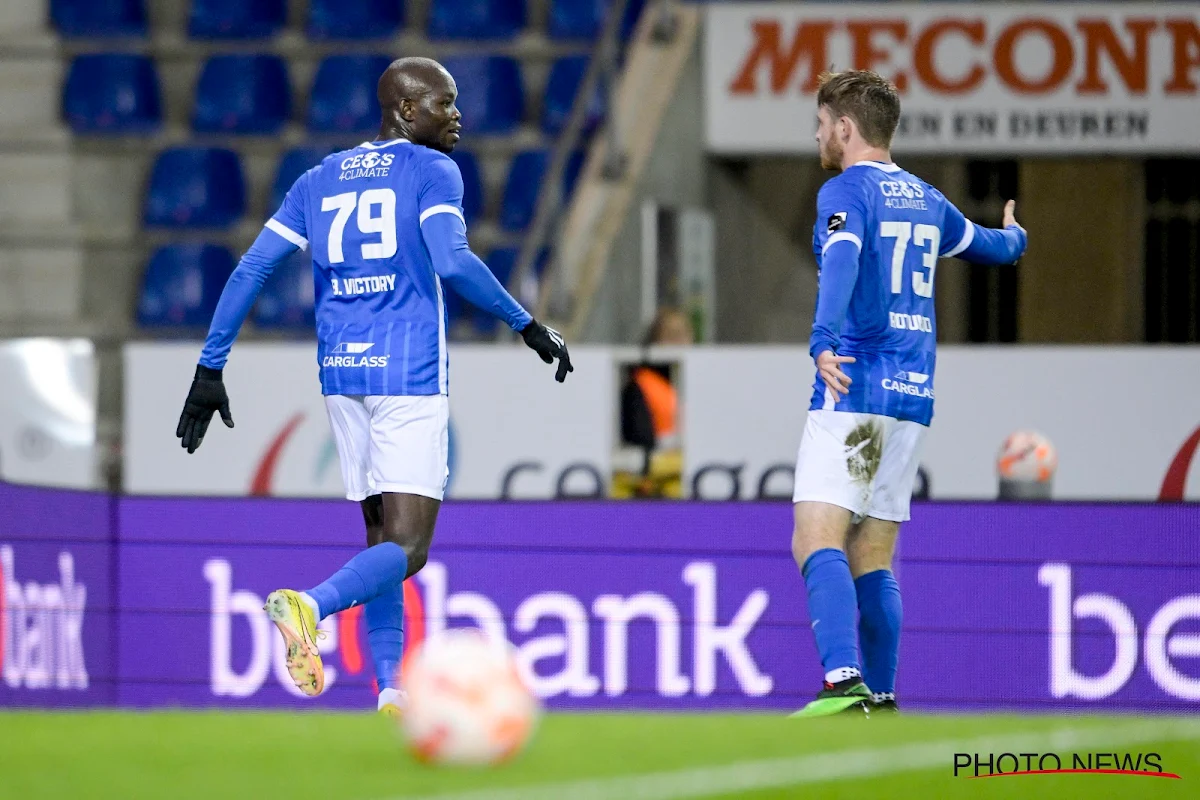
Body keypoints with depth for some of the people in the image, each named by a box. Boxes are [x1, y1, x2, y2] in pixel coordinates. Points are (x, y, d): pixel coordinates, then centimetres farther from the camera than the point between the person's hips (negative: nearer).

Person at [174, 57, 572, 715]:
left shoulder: (319, 181, 15)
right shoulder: (431, 170, -1)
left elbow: (251, 271, 8)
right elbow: (452, 262, -18)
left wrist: (210, 369, 9)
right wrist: (528, 327, -10)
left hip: (341, 375, 6)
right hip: (408, 374, -6)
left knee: (382, 535, 16)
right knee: (406, 549, -10)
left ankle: (389, 695, 9)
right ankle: (311, 603, -38)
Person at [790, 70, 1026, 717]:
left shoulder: (846, 191, -5)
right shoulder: (927, 200, 18)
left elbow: (842, 262, -25)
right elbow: (992, 248, 37)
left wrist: (824, 342, -41)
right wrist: (1014, 235, 61)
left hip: (855, 391, -8)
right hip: (912, 397, 8)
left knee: (816, 542, -15)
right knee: (871, 560, 11)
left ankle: (843, 682, -32)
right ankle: (882, 699, 8)